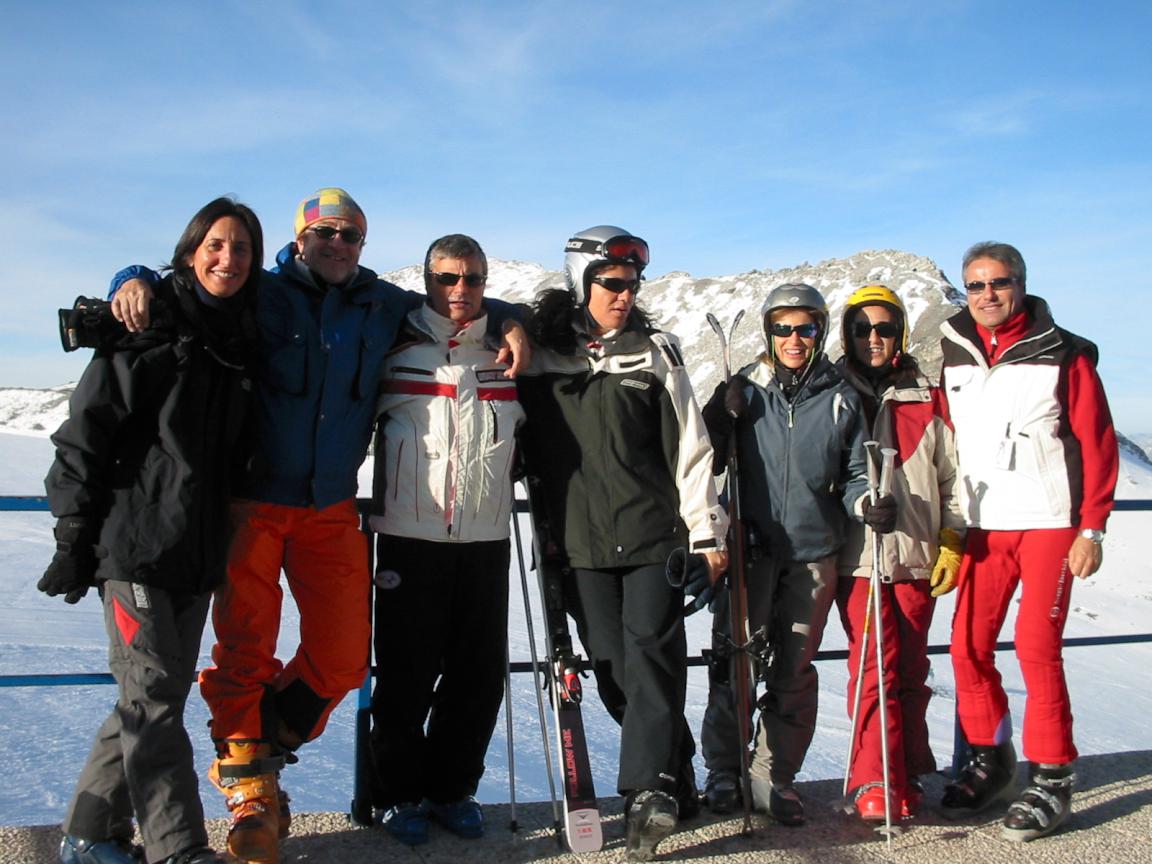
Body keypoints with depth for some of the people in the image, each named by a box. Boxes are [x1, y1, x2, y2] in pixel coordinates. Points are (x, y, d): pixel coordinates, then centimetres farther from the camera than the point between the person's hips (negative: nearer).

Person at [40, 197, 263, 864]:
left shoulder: (242, 344, 12)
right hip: (136, 542, -6)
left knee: (157, 695, 12)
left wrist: (228, 538, 17)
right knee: (153, 696, -5)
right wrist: (74, 541, -9)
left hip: (201, 552, 6)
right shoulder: (149, 332, -5)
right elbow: (85, 436, -7)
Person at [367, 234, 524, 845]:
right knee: (407, 674, 3)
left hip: (487, 538, 3)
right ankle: (401, 793, 20)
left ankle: (451, 788, 23)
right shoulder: (396, 349, 2)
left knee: (480, 674, 7)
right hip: (410, 537, -3)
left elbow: (530, 431, 25)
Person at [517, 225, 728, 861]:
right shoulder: (538, 351, 8)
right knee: (612, 667, 3)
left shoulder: (655, 352, 7)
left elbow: (688, 447, 5)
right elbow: (526, 446, 15)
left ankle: (649, 790, -10)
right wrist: (542, 532, 10)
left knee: (650, 653, -11)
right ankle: (676, 772, 18)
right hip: (581, 543, 1)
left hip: (655, 532, -1)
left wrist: (707, 533, 1)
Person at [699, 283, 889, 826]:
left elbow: (854, 474, 9)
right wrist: (721, 417, -16)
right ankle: (723, 771, 17)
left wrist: (867, 504, -11)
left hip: (813, 551, 2)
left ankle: (775, 777, 21)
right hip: (752, 547, -1)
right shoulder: (744, 390, 2)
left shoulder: (841, 398, 6)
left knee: (794, 670, 8)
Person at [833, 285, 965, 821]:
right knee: (874, 670, -7)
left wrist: (952, 541, 3)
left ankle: (908, 777, 20)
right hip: (857, 558, -2)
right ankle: (875, 783, -1)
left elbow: (952, 476, 11)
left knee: (911, 672, 8)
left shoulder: (928, 399, 9)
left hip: (918, 558, 2)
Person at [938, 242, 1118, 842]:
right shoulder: (953, 357, 8)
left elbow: (1098, 443, -2)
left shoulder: (1064, 355, -2)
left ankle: (1052, 779, 7)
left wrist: (1092, 527, -7)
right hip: (981, 528, 4)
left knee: (1037, 647, -7)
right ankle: (990, 760, 21)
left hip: (1049, 523, -4)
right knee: (968, 646, 2)